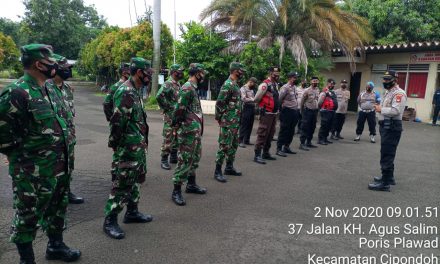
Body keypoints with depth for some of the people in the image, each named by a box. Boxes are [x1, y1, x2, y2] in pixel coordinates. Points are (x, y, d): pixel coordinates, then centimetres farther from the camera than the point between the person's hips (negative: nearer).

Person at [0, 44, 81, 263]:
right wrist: (20, 153, -11)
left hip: (59, 166, 8)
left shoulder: (50, 88, 7)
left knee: (58, 208, 21)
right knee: (28, 215, 9)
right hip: (32, 172, -8)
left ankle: (55, 246, 41)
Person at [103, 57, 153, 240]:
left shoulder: (137, 90, 12)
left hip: (140, 145, 10)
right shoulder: (125, 92, -19)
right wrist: (114, 144, -15)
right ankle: (110, 220, 9)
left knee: (137, 179, 18)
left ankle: (132, 212, 31)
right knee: (123, 183, -3)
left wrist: (143, 141, 17)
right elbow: (117, 122, -21)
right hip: (129, 147, -10)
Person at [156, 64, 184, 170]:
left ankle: (173, 157, 27)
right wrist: (166, 108, -18)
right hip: (170, 117, -9)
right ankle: (164, 160, 4)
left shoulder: (178, 85, 14)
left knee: (177, 138, 15)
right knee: (168, 139, -4)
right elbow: (159, 96, -27)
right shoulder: (168, 84, -14)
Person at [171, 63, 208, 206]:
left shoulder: (193, 88, 14)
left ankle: (191, 185, 32)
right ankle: (176, 191, 5)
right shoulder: (187, 88, -17)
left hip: (196, 131, 10)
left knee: (195, 158, 19)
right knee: (185, 160, -5)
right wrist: (179, 128, -19)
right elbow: (179, 110, -22)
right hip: (188, 131, -10)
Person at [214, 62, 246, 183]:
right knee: (224, 146, -6)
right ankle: (217, 172, 2)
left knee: (234, 145, 16)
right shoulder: (228, 85, -16)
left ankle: (229, 167, 28)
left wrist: (237, 120, 18)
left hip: (235, 122, 10)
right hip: (227, 123, -10)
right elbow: (219, 103, -18)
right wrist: (219, 118, -12)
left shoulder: (235, 85, 15)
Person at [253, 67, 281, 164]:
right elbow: (256, 99, -13)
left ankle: (266, 153, 26)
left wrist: (277, 108, 15)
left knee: (270, 134, 14)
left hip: (274, 113, 9)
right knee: (262, 134, -7)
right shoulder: (265, 84, -14)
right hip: (266, 113, -9)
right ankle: (257, 155, -3)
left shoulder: (275, 84, 14)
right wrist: (263, 105, 2)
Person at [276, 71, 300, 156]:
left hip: (294, 111, 8)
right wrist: (282, 107, -11)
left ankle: (286, 147, 23)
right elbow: (279, 99, -19)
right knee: (284, 131, -5)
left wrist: (296, 108, 16)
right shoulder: (285, 87, -13)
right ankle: (279, 149, 1)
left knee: (291, 131, 13)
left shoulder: (295, 87, 14)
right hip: (287, 112, -8)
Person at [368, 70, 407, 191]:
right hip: (386, 126, 11)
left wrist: (380, 109, -16)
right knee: (387, 153, 19)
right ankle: (389, 177, 32)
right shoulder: (388, 92, 19)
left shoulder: (399, 93, -14)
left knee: (387, 155, -10)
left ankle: (385, 183, -7)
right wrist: (379, 108, 6)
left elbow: (395, 111, -26)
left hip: (392, 127, -11)